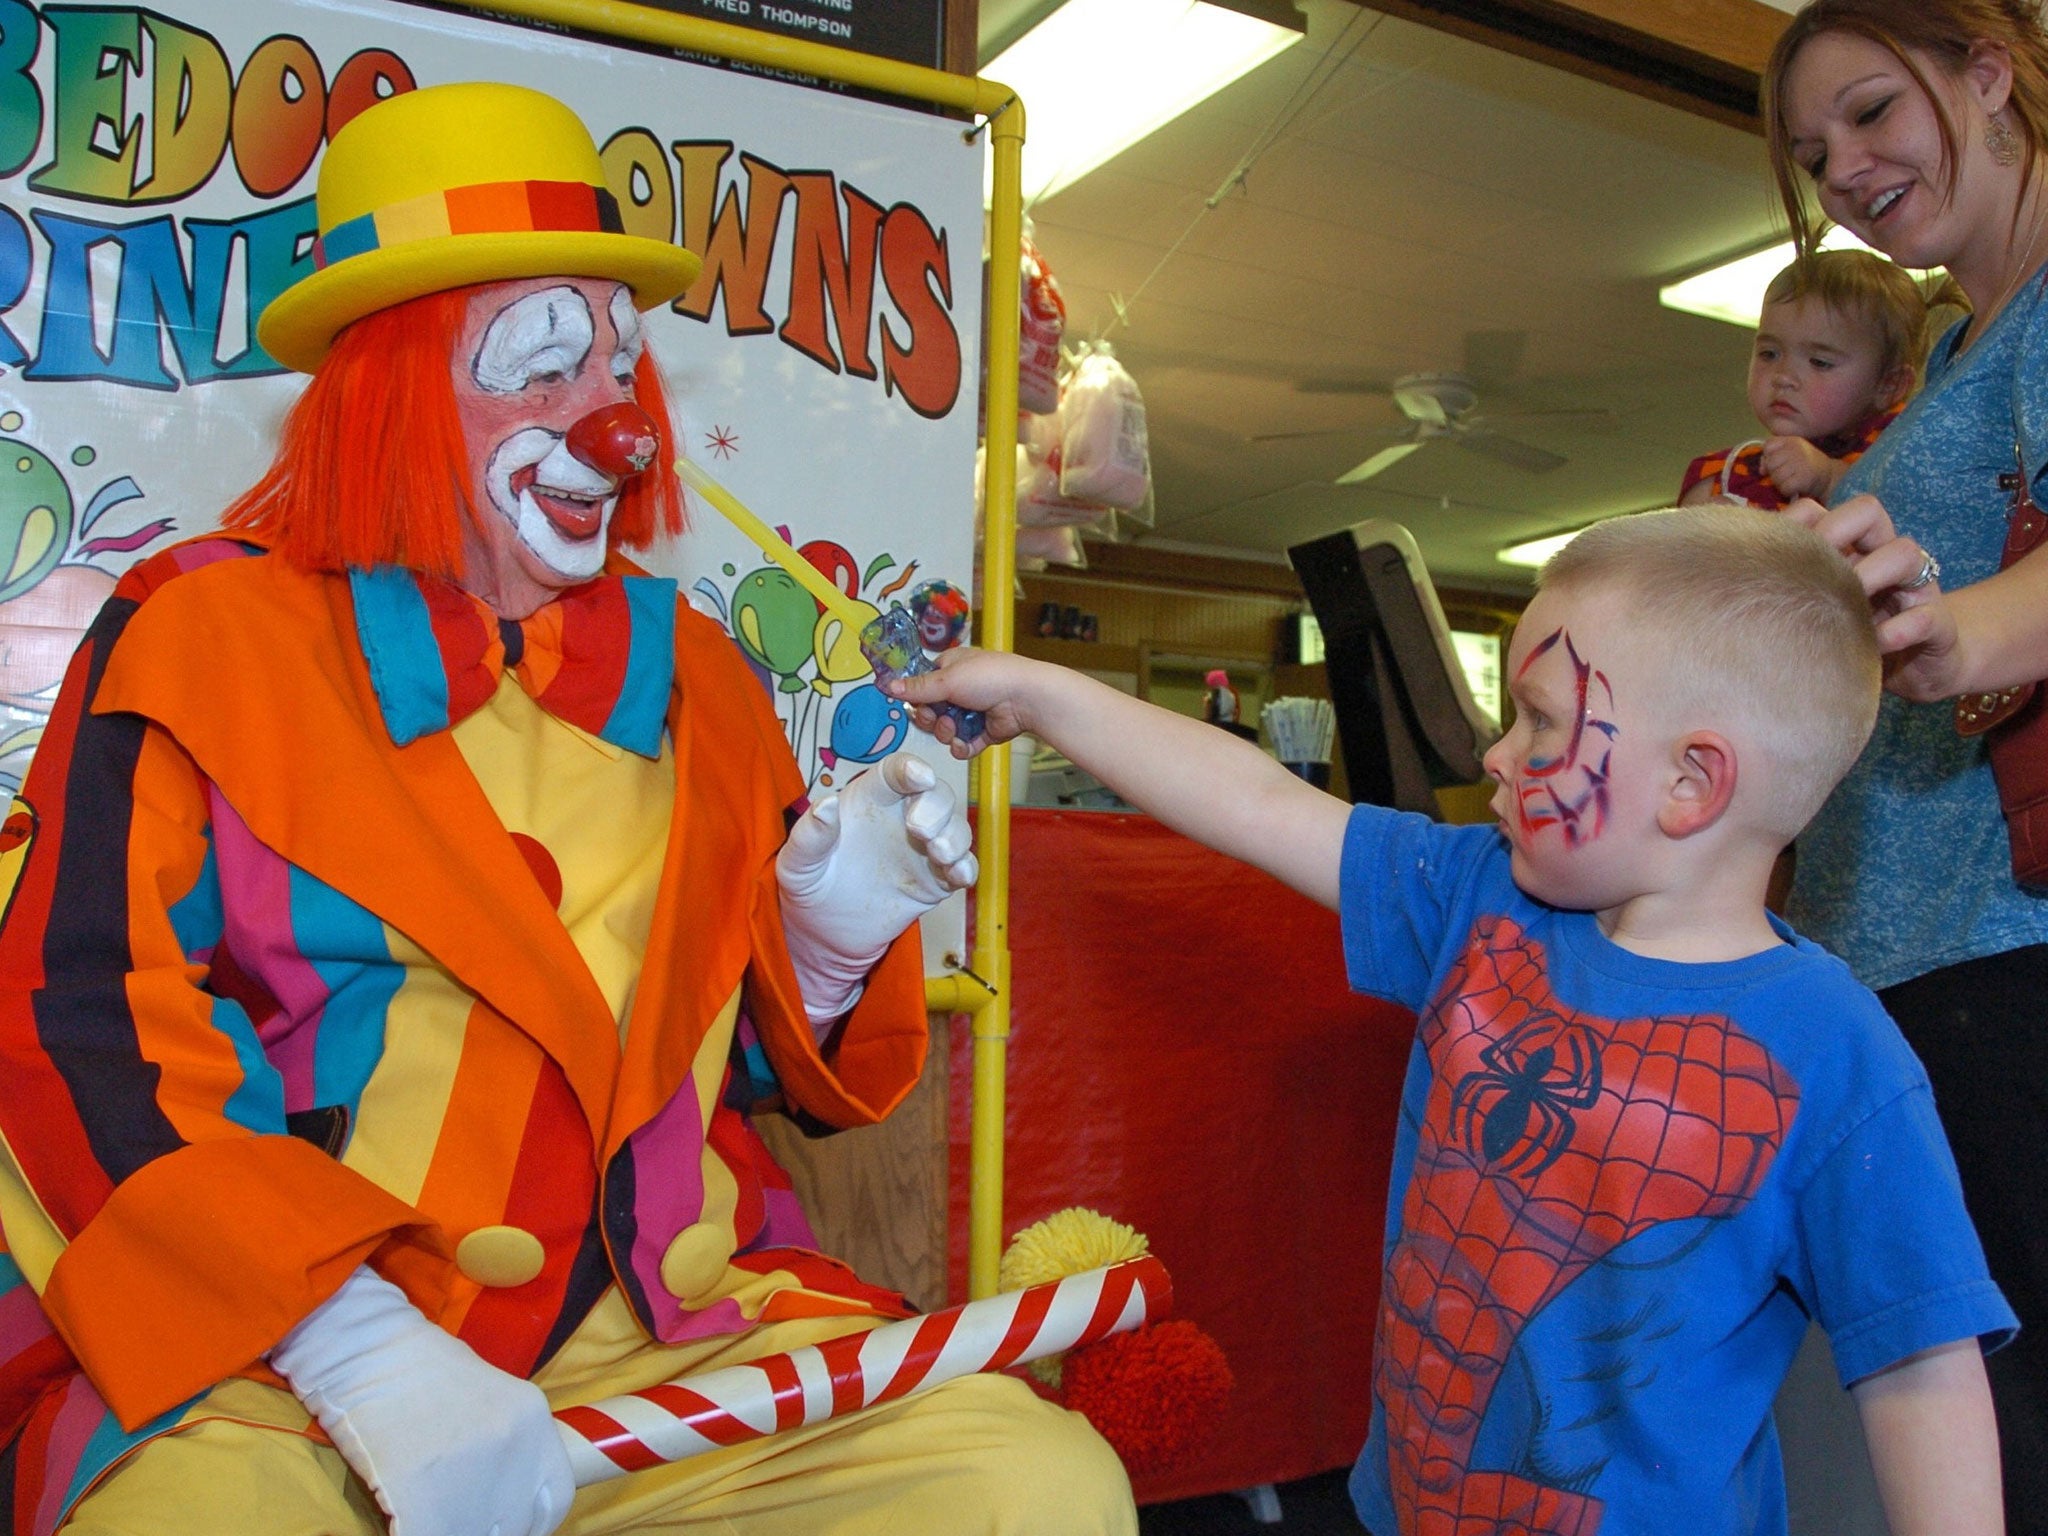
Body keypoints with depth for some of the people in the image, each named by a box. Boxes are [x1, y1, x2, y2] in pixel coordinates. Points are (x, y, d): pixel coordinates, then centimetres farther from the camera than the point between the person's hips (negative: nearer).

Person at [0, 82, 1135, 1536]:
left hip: (668, 1338, 4)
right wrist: (356, 1348, -20)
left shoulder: (691, 671, 13)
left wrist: (829, 938, -7)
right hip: (275, 1366, -3)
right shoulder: (200, 637, 3)